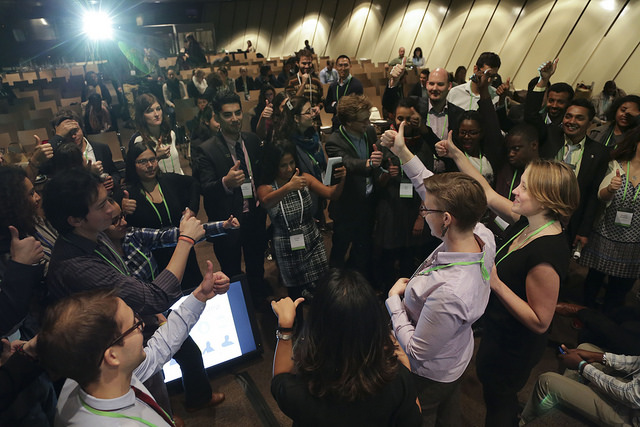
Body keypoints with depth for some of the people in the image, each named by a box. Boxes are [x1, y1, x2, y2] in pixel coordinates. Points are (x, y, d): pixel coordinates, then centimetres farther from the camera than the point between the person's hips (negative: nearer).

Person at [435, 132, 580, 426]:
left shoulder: (546, 253, -35)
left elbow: (540, 322, -29)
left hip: (514, 348, -8)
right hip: (498, 333, 9)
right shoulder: (526, 222, -11)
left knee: (498, 403, 17)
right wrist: (455, 154, -3)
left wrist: (496, 283, -34)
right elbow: (487, 193, 0)